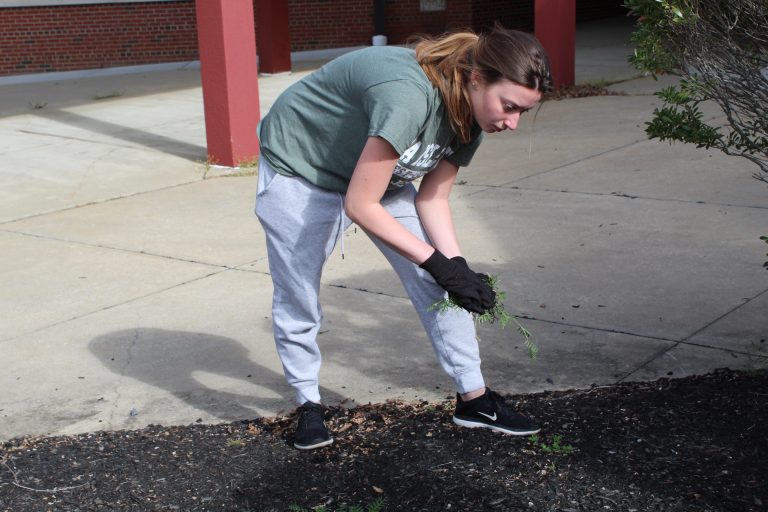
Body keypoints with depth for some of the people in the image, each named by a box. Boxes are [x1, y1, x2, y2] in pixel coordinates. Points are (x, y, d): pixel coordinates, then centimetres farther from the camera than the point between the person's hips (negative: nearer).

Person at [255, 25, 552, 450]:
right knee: (297, 300, 3)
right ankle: (308, 403, 25)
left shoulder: (471, 114, -13)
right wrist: (438, 263, -32)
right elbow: (359, 206, -35)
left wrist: (457, 266, -20)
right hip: (298, 172, -7)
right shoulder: (407, 95, -40)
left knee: (440, 284, 0)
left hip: (379, 176, 7)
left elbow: (433, 198, -5)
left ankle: (473, 399, 11)